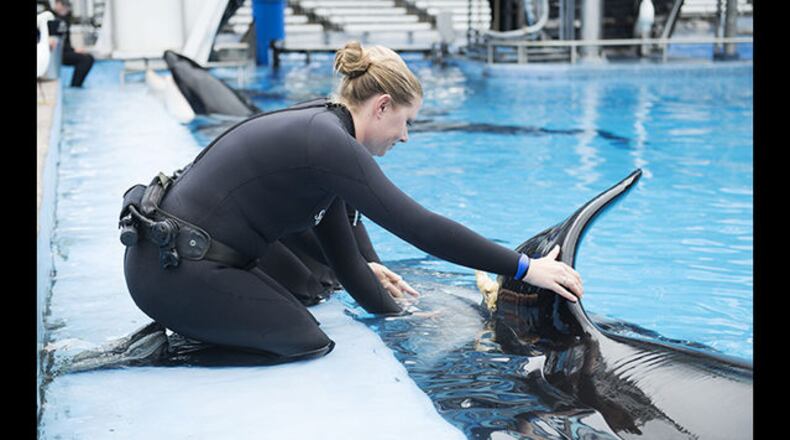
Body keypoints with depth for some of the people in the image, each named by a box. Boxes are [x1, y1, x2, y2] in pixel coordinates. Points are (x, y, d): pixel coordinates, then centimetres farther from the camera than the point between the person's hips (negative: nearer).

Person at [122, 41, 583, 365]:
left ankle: (179, 334, 16)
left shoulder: (320, 128, 9)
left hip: (173, 252, 10)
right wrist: (524, 267, -16)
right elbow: (423, 228, -23)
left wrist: (388, 307, 28)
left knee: (302, 326, 12)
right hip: (177, 269, -10)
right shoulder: (331, 145, -20)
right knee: (308, 346, -5)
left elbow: (336, 238, 17)